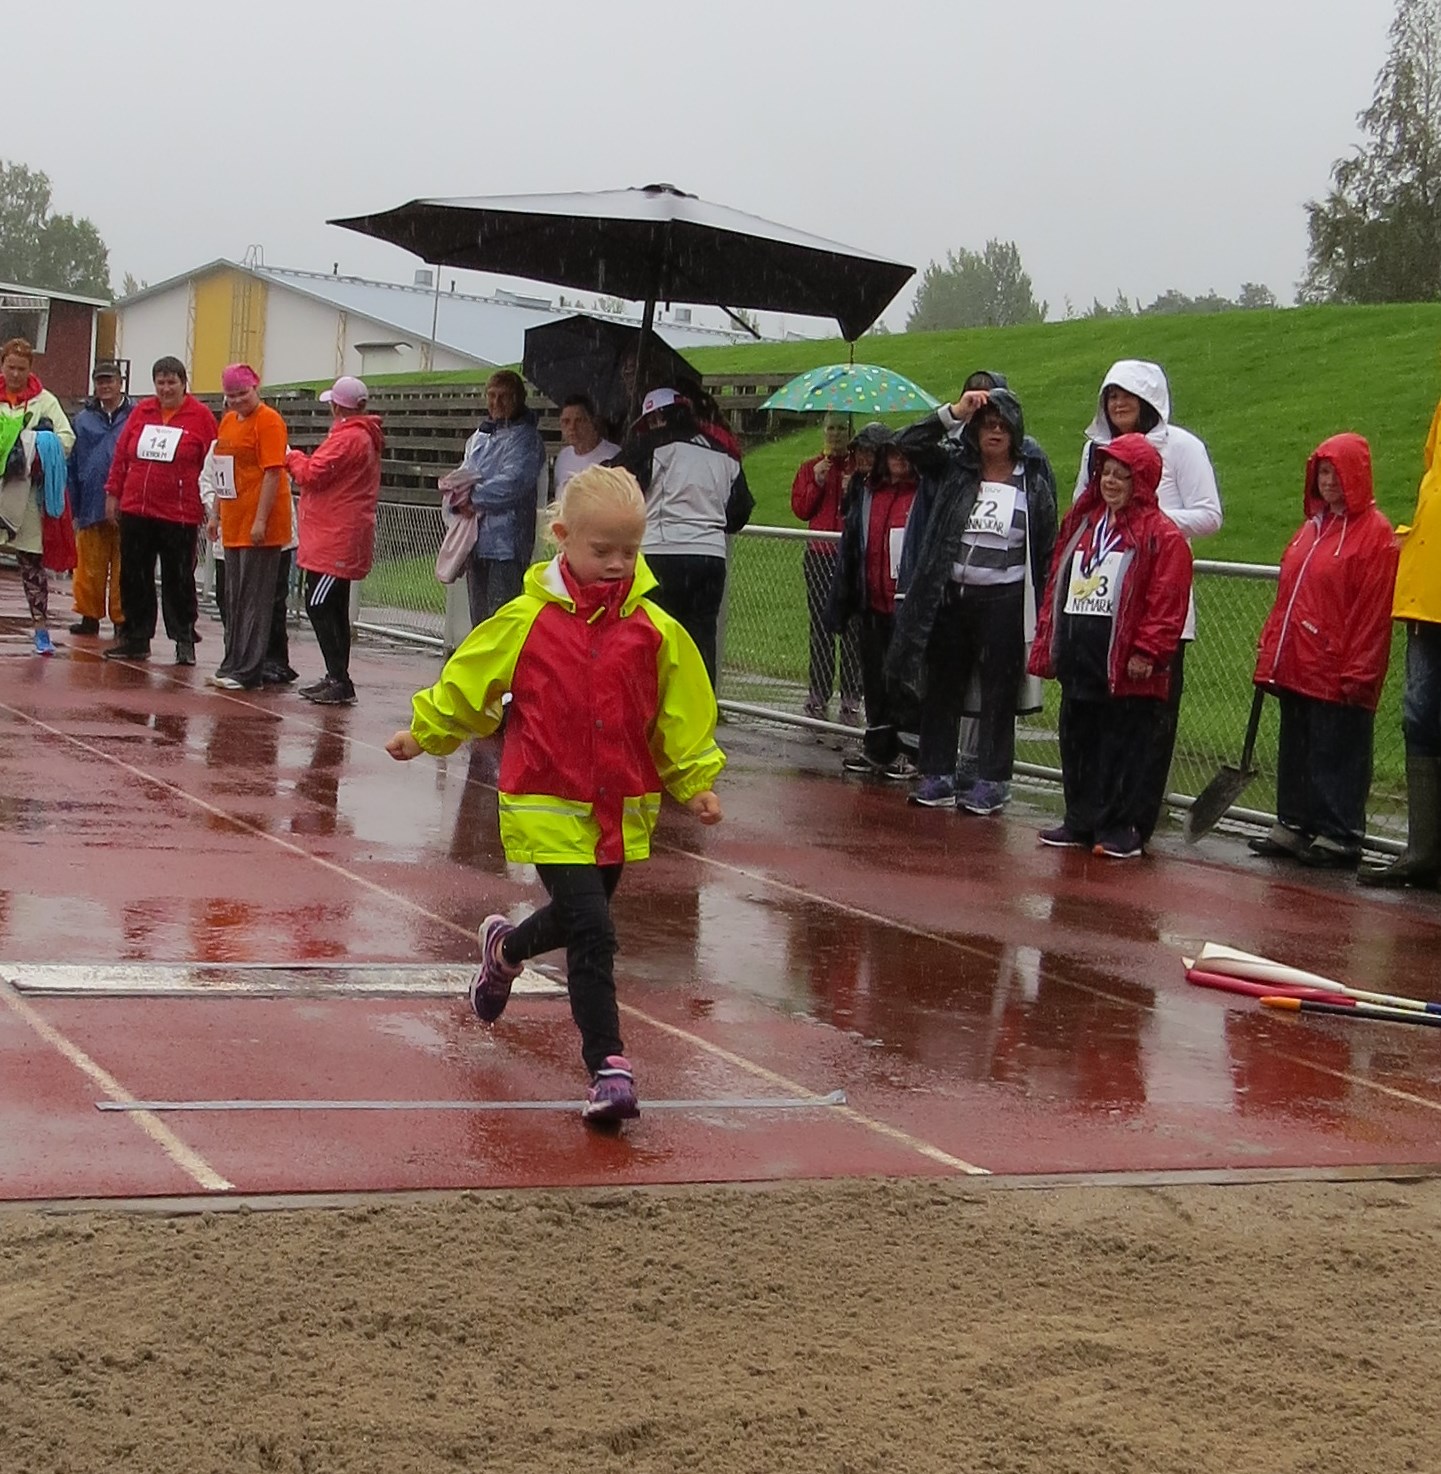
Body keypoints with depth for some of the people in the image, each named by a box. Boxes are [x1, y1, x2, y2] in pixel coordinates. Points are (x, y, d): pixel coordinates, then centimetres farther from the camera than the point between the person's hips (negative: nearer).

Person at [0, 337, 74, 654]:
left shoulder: (45, 401, 4)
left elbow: (67, 438, -3)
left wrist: (41, 450, -19)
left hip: (26, 494, -1)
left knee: (32, 562, 5)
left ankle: (41, 628, 10)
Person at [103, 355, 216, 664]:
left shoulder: (200, 417, -3)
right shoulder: (141, 412, 8)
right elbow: (121, 454, 13)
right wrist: (113, 493, 10)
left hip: (179, 515, -4)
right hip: (135, 511, 4)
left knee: (179, 580, 2)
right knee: (134, 577, 9)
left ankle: (184, 640, 11)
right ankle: (136, 638, 19)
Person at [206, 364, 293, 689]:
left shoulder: (268, 421, -10)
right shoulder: (228, 421, 15)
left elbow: (273, 473, -16)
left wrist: (261, 521, -20)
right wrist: (216, 513, 19)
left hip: (258, 527, -9)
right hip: (233, 525, 9)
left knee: (254, 599, -4)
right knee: (233, 598, 13)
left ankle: (248, 671, -1)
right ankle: (233, 665, 20)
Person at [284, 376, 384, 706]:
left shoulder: (347, 438, -16)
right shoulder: (366, 437, 17)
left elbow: (313, 474, -19)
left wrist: (292, 458, 0)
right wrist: (301, 462, 8)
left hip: (333, 540, -11)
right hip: (342, 539, 11)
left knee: (318, 606, -11)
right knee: (333, 609, 15)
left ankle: (339, 680, -13)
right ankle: (337, 678, 21)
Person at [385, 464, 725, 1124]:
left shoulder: (654, 630, -3)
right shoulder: (526, 621, -7)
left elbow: (682, 713, 7)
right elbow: (467, 683, 7)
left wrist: (697, 781, 1)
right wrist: (422, 734, 16)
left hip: (621, 807, 4)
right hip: (548, 804, -4)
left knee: (578, 921, 21)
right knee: (592, 932, -14)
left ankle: (505, 948, 54)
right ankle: (608, 1066, -8)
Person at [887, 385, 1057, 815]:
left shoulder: (1033, 483, 0)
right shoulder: (954, 467, 5)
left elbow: (1046, 552, 2)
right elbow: (907, 444, -2)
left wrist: (1039, 609, -2)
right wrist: (953, 412, -9)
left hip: (1004, 602, -3)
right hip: (950, 597, 3)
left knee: (998, 694, 2)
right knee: (942, 687, 8)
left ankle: (991, 783, 9)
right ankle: (937, 776, 17)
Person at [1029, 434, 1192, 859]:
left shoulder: (1161, 535, -6)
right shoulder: (1080, 523, 15)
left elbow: (1166, 600, -13)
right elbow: (1056, 584, 17)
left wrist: (1146, 652, -18)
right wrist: (1048, 642, 13)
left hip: (1125, 662, -7)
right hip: (1077, 657, 7)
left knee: (1125, 747, -2)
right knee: (1077, 741, 13)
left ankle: (1122, 827, 5)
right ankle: (1080, 820, 23)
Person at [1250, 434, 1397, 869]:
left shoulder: (1374, 534, -8)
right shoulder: (1313, 527, 16)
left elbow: (1372, 611, -13)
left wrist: (1356, 671, -15)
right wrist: (1269, 652, 13)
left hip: (1338, 676, -8)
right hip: (1295, 668, 8)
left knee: (1335, 757, -1)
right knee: (1296, 752, 13)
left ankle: (1337, 837, 6)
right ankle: (1293, 826, 22)